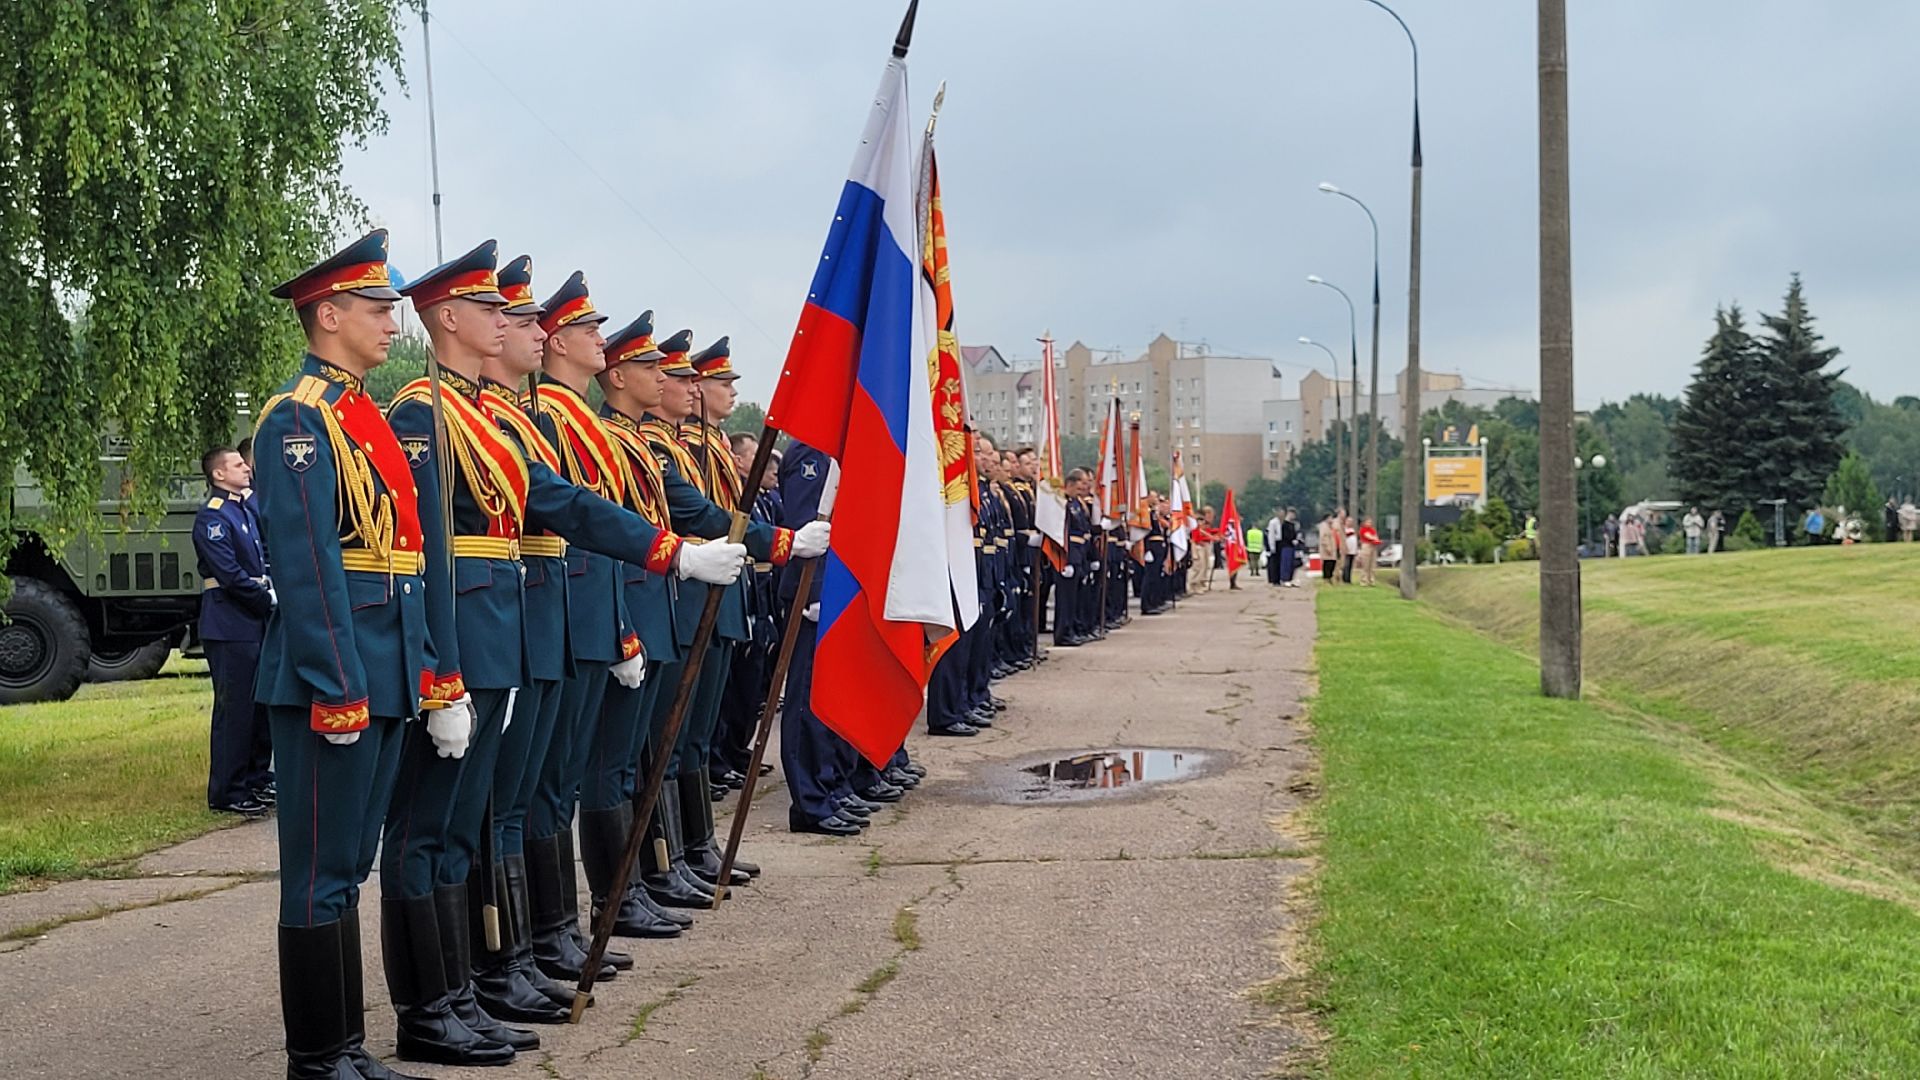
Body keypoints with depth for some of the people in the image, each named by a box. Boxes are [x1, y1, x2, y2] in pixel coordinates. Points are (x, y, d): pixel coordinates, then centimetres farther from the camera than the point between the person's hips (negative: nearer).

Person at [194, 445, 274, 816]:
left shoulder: (248, 510, 15)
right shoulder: (212, 517, -12)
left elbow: (265, 558, 20)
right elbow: (230, 574, -17)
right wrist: (269, 600, -12)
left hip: (258, 623, 9)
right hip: (231, 628, -9)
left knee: (263, 703, 14)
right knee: (235, 707, -5)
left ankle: (258, 779, 25)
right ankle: (228, 793, 3)